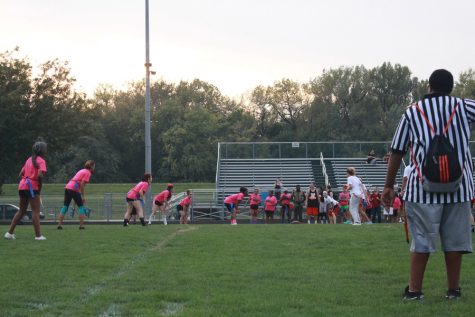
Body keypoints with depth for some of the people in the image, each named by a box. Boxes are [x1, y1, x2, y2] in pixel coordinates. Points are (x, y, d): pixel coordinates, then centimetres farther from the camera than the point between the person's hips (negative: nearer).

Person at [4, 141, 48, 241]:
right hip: (32, 187, -8)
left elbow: (21, 174, 19)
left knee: (21, 211, 16)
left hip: (22, 185, 8)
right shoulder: (41, 160, -6)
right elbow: (40, 175, -21)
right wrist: (40, 186, -9)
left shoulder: (29, 159, 19)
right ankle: (38, 235, -6)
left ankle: (9, 233, 15)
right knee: (35, 211, -4)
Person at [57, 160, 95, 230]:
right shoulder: (88, 172, -3)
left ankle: (60, 224, 5)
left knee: (65, 206, 8)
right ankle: (81, 225, 1)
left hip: (67, 187, 8)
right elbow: (82, 185, -11)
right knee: (81, 206, 2)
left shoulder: (83, 171, 23)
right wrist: (83, 196, -7)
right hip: (74, 189, -8)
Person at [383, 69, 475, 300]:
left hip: (424, 186, -1)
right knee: (454, 239, 9)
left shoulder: (412, 112, 5)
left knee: (421, 239, 3)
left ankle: (414, 290, 4)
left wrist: (389, 186, 9)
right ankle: (453, 290, 14)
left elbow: (396, 152, 4)